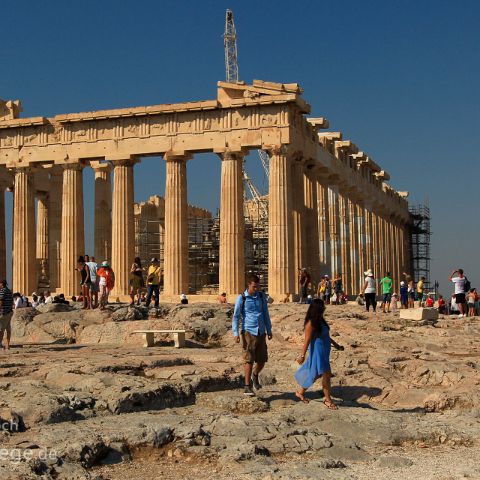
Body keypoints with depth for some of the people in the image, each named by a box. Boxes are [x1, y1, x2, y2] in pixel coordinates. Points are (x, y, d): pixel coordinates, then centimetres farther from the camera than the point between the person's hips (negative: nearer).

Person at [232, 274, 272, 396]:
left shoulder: (261, 296, 8)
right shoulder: (242, 298, -4)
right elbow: (236, 316, -3)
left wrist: (269, 330, 17)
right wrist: (236, 333, -10)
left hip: (261, 332, 4)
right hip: (248, 332, -4)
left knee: (262, 359, 8)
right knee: (249, 360, -6)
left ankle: (255, 375, 38)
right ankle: (247, 387, 2)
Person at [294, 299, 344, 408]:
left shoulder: (320, 320, 9)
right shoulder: (311, 323, -17)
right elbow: (307, 340, -17)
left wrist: (335, 344, 26)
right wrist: (302, 355, -15)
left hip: (324, 352, 9)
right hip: (317, 351, -9)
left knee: (315, 374, 17)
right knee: (326, 374, -5)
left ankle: (300, 392, 31)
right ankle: (328, 400, 6)